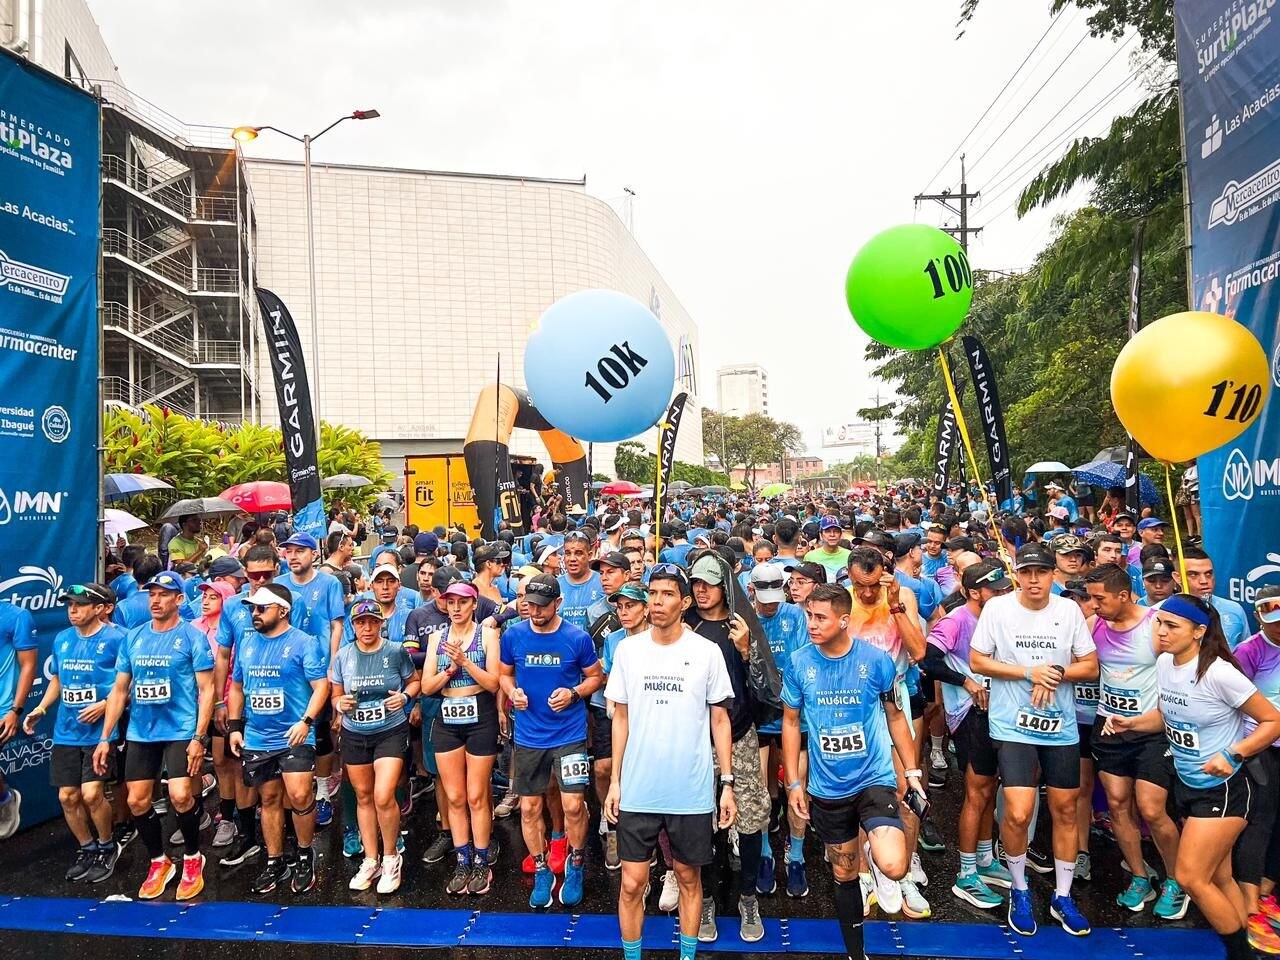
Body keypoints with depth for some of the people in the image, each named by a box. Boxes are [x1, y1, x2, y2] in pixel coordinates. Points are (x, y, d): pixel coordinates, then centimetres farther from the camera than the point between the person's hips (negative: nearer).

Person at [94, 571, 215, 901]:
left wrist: (199, 737, -15)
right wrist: (105, 738, 8)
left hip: (181, 731, -5)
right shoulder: (133, 638, 7)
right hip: (140, 733, 5)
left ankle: (192, 858, 11)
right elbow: (119, 690, 12)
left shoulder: (192, 636, -7)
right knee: (137, 801, 7)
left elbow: (206, 690, -8)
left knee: (180, 796, -15)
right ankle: (159, 862, 29)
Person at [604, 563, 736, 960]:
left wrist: (727, 784, -2)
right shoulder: (627, 649, -1)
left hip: (692, 791, -1)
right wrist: (614, 781, 2)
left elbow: (720, 720, 1)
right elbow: (621, 718, 5)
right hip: (638, 789, 1)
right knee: (632, 883, 7)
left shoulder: (707, 652, -5)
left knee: (688, 877, 15)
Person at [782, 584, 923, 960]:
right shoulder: (799, 662, -8)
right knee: (844, 874, 16)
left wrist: (912, 770, 2)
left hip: (875, 778, -2)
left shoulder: (877, 660, -11)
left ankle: (875, 858, 14)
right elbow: (790, 722, 3)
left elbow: (894, 716, 4)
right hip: (826, 787, 2)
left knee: (894, 868, -22)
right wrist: (794, 782, 1)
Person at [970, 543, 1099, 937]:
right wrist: (1029, 672, -15)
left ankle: (1062, 897, 32)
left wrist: (1055, 674, -16)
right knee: (1018, 814, -9)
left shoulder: (1069, 609, -2)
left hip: (1062, 727, 3)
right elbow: (977, 661, -6)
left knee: (1065, 810, 13)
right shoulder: (997, 608, -9)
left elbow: (1090, 667, 3)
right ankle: (1020, 891, 18)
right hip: (1013, 726, -3)